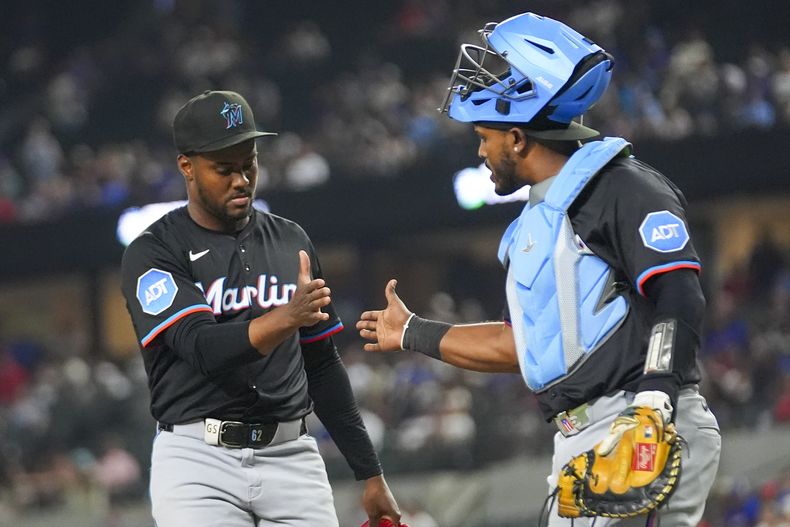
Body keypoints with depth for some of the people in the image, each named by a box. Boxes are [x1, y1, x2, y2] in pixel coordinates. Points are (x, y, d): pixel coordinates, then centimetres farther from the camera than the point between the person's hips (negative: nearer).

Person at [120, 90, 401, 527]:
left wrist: (370, 475, 15)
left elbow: (322, 367, 18)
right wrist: (286, 318, -35)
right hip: (199, 462, -4)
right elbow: (202, 348, -18)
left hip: (291, 457, 4)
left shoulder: (290, 241, 14)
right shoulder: (153, 253, -2)